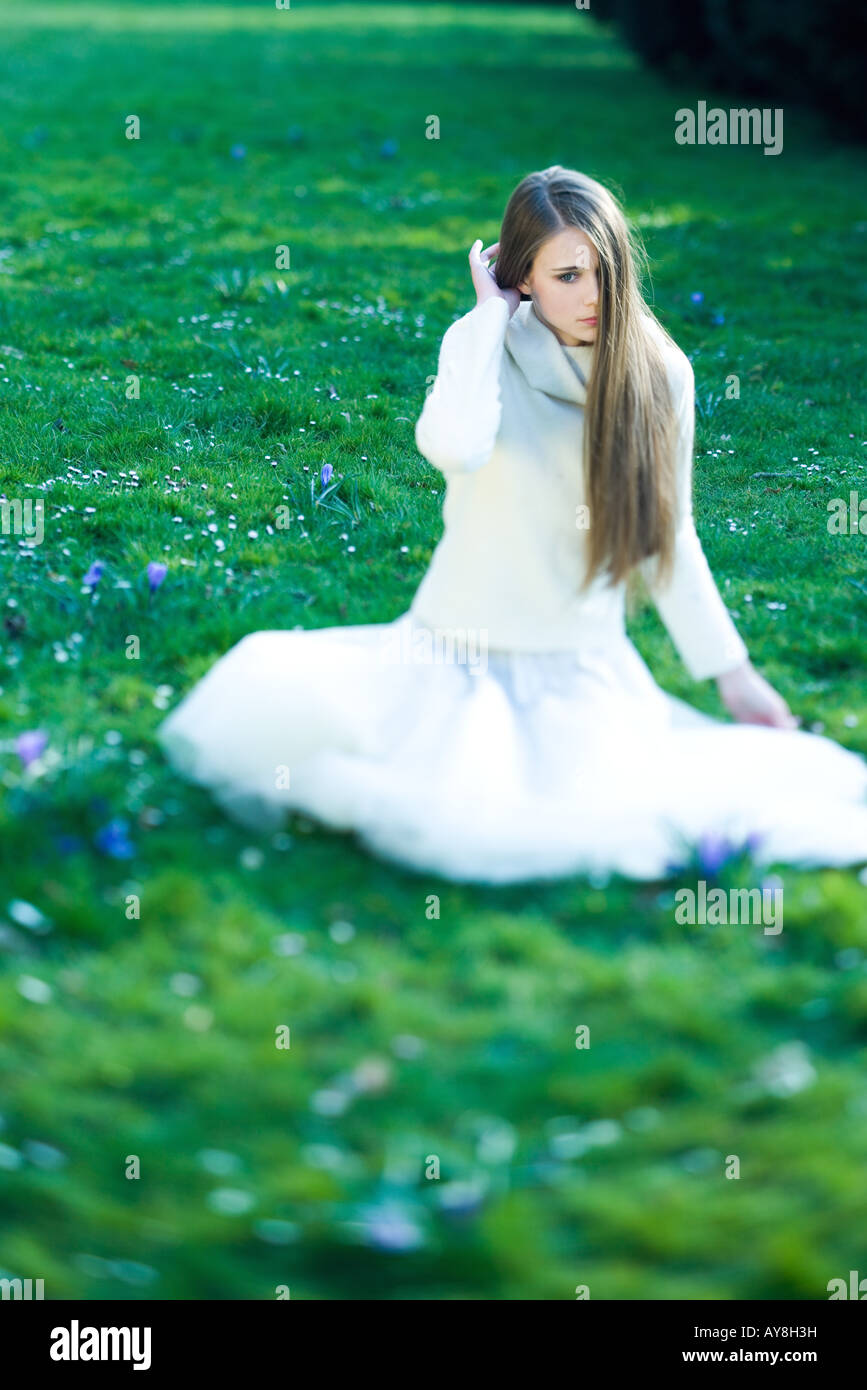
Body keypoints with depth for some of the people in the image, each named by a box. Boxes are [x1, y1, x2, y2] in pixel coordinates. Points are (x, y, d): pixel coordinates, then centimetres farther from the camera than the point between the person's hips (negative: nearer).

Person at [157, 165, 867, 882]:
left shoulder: (660, 373, 0)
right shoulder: (484, 344, -5)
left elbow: (669, 540, 9)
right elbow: (455, 448, -29)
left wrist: (733, 673, 8)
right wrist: (491, 312, -16)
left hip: (586, 669, 1)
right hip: (460, 654, -1)